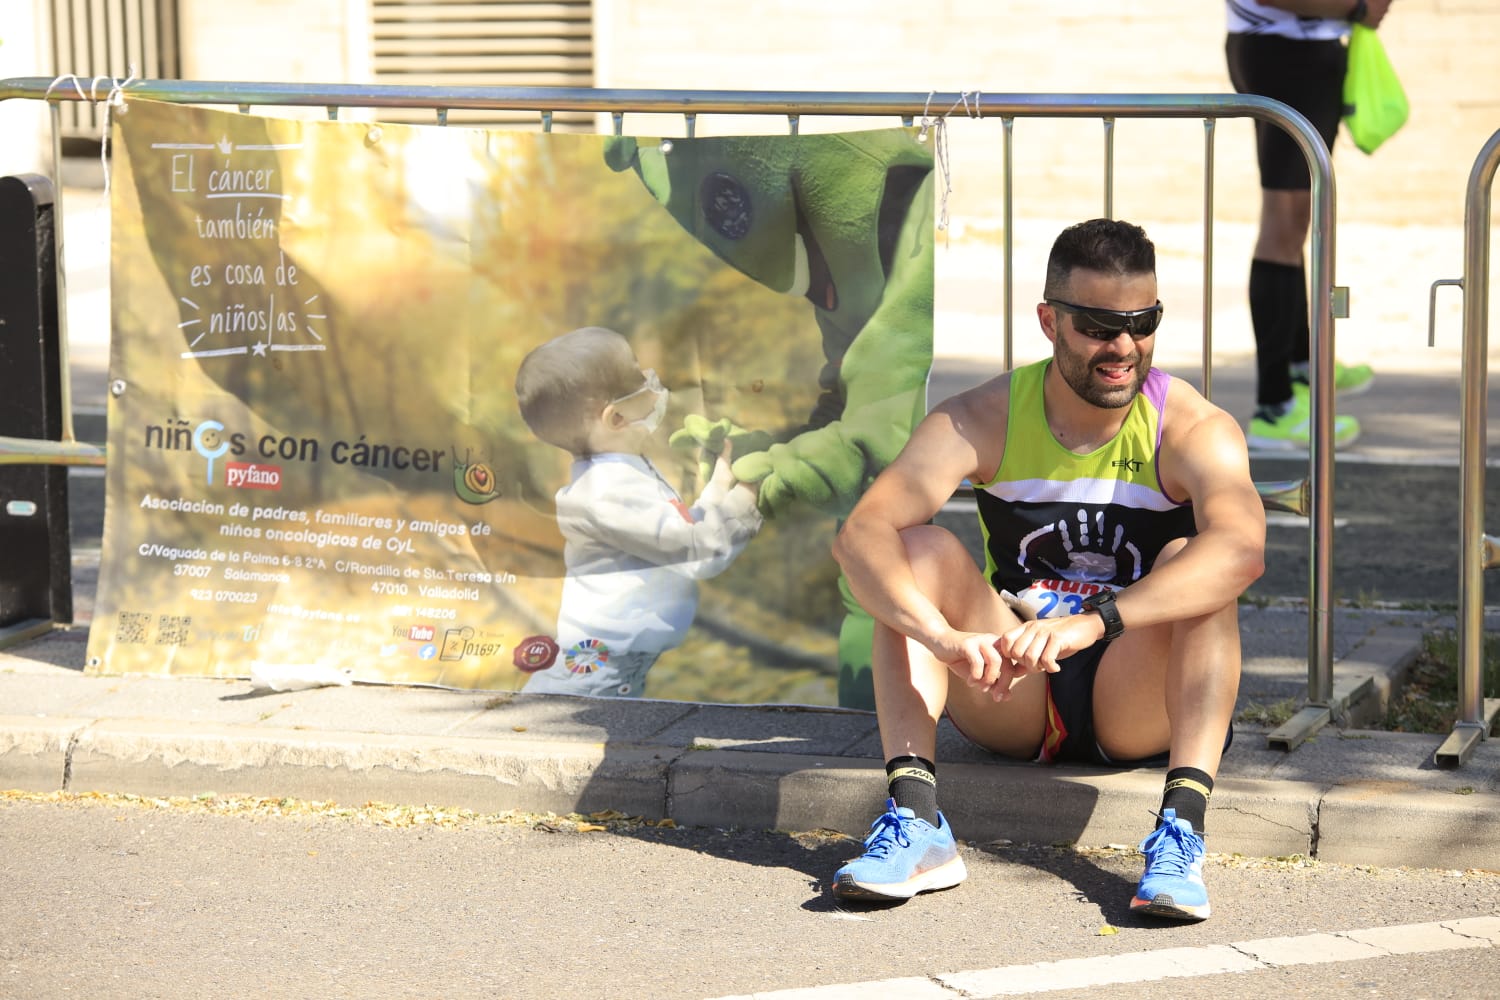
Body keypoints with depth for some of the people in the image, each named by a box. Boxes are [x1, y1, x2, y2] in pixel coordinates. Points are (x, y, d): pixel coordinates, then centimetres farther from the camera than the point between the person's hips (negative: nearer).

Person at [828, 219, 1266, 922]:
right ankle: (915, 818, -34)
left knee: (1189, 563, -27)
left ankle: (1183, 827, -40)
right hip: (1011, 704, 2)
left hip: (1139, 702, -2)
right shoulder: (985, 420, -8)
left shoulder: (1194, 430, -13)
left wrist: (1094, 621, -49)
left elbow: (1242, 549, -36)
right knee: (922, 549, -20)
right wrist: (943, 637, -43)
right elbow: (860, 534, -23)